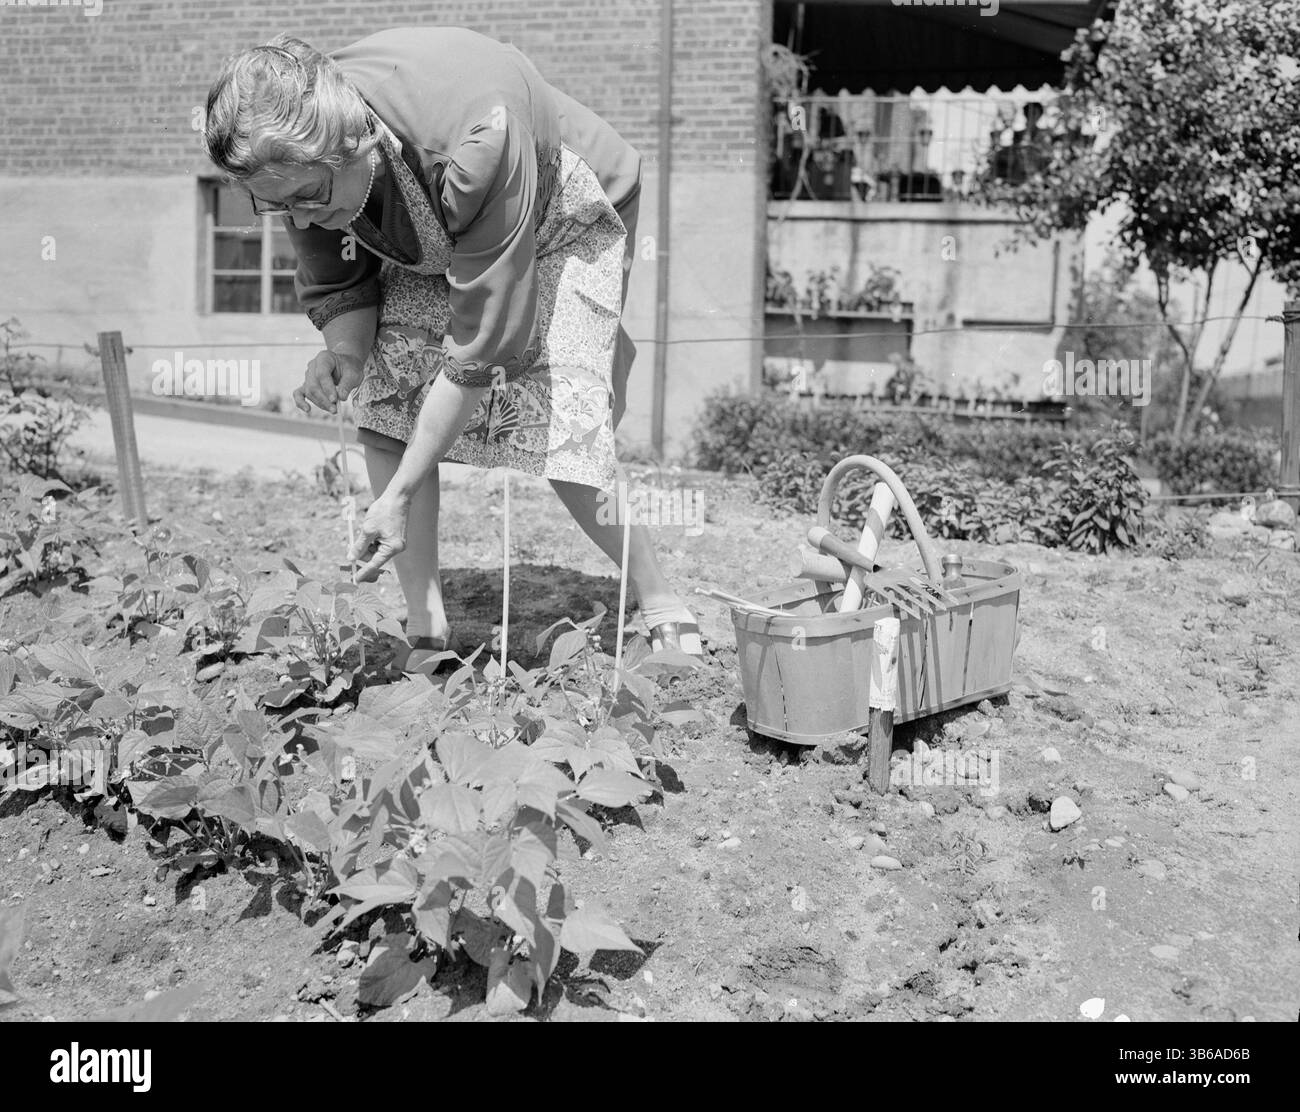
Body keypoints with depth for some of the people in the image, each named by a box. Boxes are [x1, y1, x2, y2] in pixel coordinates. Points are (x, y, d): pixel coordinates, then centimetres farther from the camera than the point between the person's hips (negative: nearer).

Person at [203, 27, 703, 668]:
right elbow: (338, 288, -7)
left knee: (566, 426, -21)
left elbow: (479, 347, -40)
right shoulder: (302, 158, -25)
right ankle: (426, 630, -6)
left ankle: (659, 605, 2)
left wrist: (398, 496, -37)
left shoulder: (476, 143, -44)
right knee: (385, 393, -14)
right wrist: (343, 352, -33)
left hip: (564, 224, -5)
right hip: (432, 239, 6)